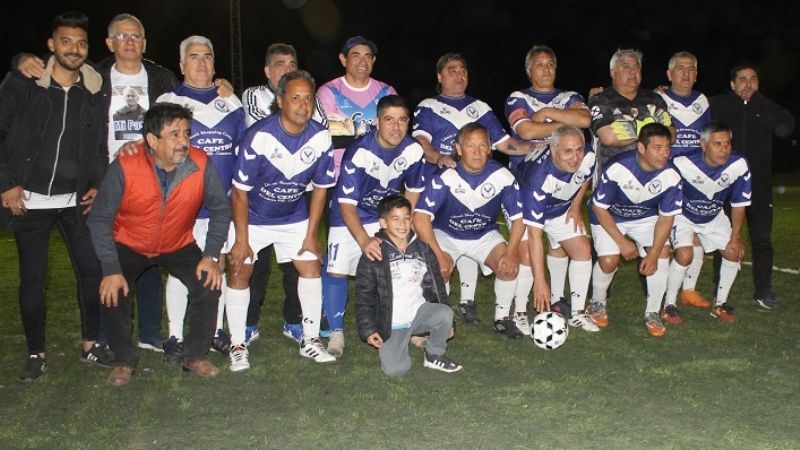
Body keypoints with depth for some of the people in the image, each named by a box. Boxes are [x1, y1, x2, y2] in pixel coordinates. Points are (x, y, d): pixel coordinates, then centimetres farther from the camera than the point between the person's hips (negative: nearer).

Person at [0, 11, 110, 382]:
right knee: (32, 277, 5)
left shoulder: (94, 93, 3)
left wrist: (97, 184, 1)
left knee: (92, 269, 2)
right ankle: (35, 354, 18)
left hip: (75, 201, 2)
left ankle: (91, 345, 18)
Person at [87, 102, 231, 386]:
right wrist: (111, 269, -25)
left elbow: (220, 208, -10)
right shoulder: (124, 168, -27)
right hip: (129, 245, -1)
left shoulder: (201, 164, -23)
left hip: (179, 245, 1)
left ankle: (195, 356, 5)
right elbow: (100, 219, -19)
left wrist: (211, 256, -19)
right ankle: (124, 360, 5)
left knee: (209, 285, -17)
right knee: (111, 292, -21)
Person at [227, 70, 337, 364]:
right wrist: (241, 240, -16)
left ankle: (310, 340, 10)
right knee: (240, 271, -4)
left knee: (311, 266, -3)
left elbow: (320, 188, -4)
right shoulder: (259, 136, -26)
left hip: (294, 216, 3)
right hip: (252, 217, -3)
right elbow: (240, 191, -19)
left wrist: (311, 235, -3)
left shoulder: (321, 138, -16)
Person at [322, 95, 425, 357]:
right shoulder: (359, 153, -30)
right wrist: (364, 240, -44)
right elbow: (347, 204, -31)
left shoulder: (413, 151, -15)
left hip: (388, 216, 4)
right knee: (336, 271, -13)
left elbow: (413, 190, 4)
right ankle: (336, 333, 4)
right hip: (350, 218, -4)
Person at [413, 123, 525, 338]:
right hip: (446, 234, -2)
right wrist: (438, 255, -36)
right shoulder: (445, 178, -26)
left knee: (509, 266, -22)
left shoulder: (503, 177, -19)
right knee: (437, 270, -29)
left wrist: (511, 252, -23)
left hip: (485, 235, 2)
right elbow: (420, 217, -31)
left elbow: (518, 218, -9)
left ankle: (502, 318, 3)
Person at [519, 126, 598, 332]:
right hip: (525, 210, -5)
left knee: (583, 251, -3)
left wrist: (576, 206, 1)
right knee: (527, 255, -24)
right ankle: (519, 314, -9)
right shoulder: (539, 178, -43)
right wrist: (540, 282, -43)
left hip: (562, 210, 6)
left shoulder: (588, 159, -27)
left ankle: (577, 314, 9)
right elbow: (534, 235, -42)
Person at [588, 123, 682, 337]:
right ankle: (598, 303, 12)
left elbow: (666, 217, -15)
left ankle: (652, 313, -3)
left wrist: (653, 254, -24)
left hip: (646, 217, 3)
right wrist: (622, 242, -21)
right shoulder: (617, 168, -33)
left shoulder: (671, 176, -25)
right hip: (609, 218, -3)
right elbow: (599, 208, -20)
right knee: (609, 261, -20)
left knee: (663, 251, -19)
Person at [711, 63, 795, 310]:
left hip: (759, 184, 2)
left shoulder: (766, 108, 9)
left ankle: (763, 290, 13)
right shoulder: (719, 105, 4)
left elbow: (785, 127, -9)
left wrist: (757, 100, -10)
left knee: (762, 239, 3)